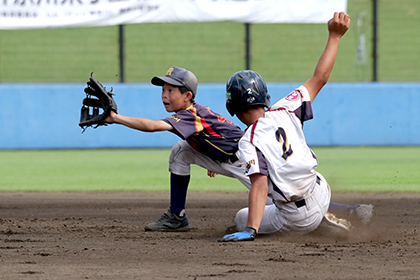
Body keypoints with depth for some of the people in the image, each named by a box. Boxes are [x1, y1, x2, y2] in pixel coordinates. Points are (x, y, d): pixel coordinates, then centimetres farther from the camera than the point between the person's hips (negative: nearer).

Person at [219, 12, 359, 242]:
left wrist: (250, 231, -36)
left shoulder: (249, 141, -19)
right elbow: (319, 78, 1)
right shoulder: (284, 111, -6)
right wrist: (334, 37, 8)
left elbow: (260, 185, -29)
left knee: (241, 217, 23)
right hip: (322, 195, 5)